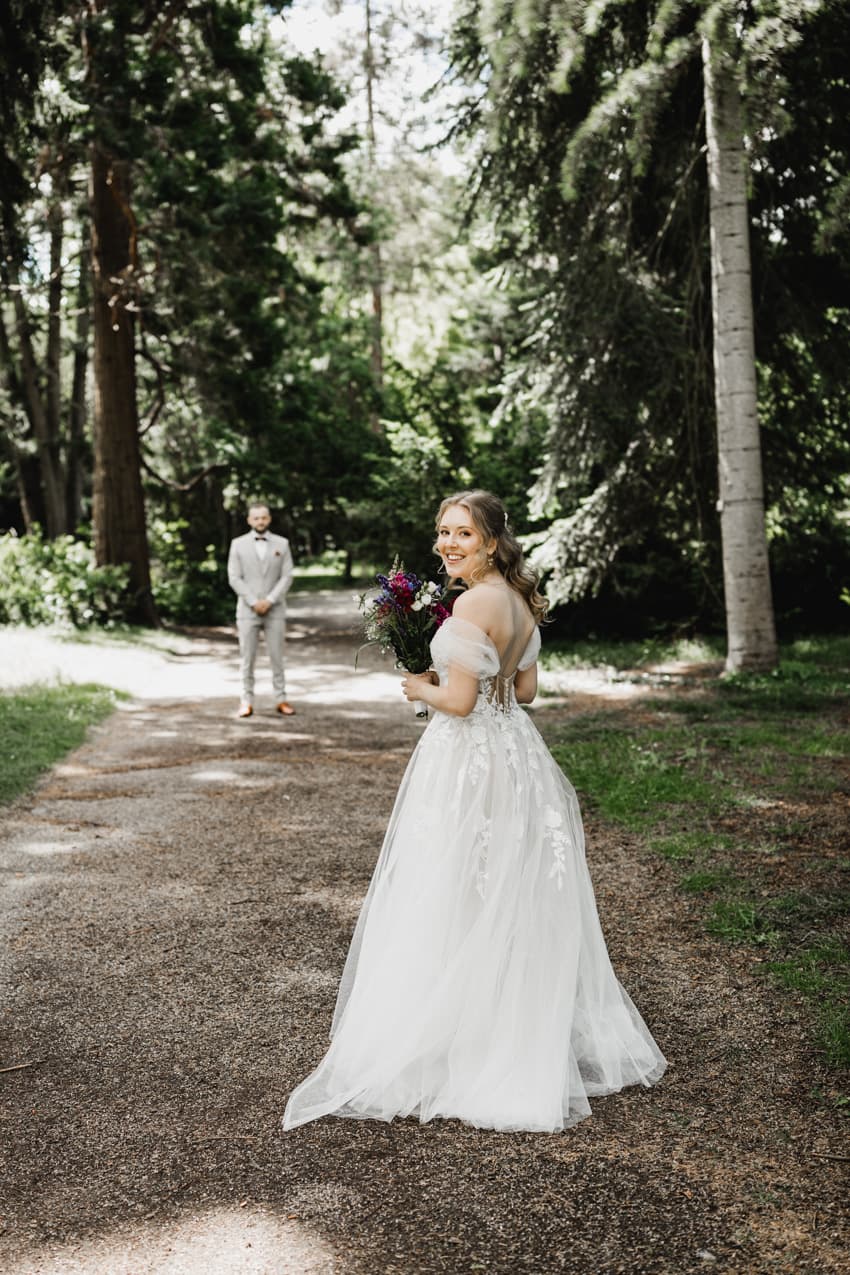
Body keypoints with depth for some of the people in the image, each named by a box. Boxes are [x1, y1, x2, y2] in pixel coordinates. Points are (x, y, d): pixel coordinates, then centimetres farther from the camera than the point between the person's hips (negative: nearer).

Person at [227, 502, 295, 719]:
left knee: (277, 657, 2)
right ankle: (247, 701, 5)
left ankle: (281, 699, 8)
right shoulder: (238, 544, 4)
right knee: (248, 658, 1)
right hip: (247, 611, 0)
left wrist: (269, 600, -11)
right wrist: (253, 602, -11)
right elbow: (234, 578, -1)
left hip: (275, 610, 1)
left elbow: (287, 576, 0)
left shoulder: (282, 544, 6)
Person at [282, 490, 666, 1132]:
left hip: (470, 760, -9)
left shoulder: (474, 603, -19)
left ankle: (459, 1050, 13)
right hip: (517, 752, 9)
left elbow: (459, 701, -20)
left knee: (456, 909, 2)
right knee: (516, 910, 17)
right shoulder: (520, 600, 8)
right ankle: (536, 1040, 29)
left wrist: (420, 687, -3)